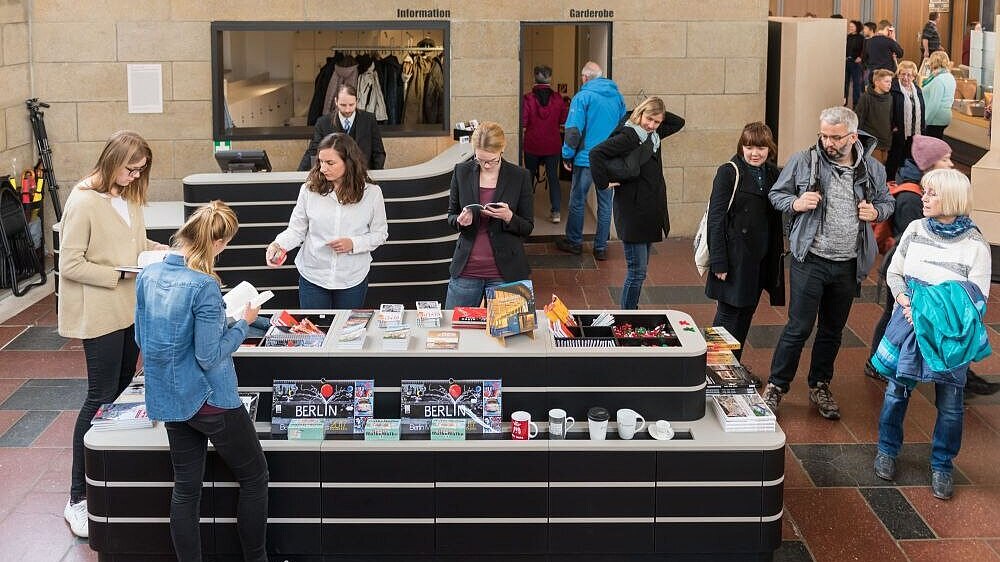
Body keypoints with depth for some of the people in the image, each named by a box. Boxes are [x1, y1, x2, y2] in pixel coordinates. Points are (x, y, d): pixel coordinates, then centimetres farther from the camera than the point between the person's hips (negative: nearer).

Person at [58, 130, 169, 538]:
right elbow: (70, 266, -18)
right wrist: (119, 274, -21)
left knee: (122, 387, 16)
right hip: (100, 314, -8)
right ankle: (78, 499, 2)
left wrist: (159, 250, 0)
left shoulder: (128, 197, 6)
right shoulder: (83, 202, -18)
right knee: (101, 397, -5)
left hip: (131, 308, 8)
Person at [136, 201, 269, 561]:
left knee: (186, 488, 13)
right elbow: (209, 356, -21)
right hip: (209, 399, -7)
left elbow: (141, 339, 9)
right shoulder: (204, 286, -24)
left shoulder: (148, 276, -2)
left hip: (167, 399, 7)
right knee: (255, 476, 12)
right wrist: (243, 324, -10)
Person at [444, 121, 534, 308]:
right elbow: (451, 216, 10)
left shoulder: (520, 177, -4)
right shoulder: (462, 172, 1)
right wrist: (460, 220, -13)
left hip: (504, 271, -2)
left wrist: (509, 217, -20)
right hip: (466, 270, 2)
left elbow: (527, 227, 1)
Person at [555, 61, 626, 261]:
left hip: (586, 159, -4)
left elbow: (574, 130, -14)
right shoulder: (617, 96, 6)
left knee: (577, 202, 10)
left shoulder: (583, 96, -10)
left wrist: (567, 155, -4)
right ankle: (601, 248, 12)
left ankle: (574, 242, 19)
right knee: (605, 205, 9)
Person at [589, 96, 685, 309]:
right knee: (637, 272, -6)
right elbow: (596, 153, -26)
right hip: (633, 213, -9)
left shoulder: (653, 135, 9)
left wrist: (660, 115, 7)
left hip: (652, 212, 9)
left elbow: (678, 122, 24)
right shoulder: (628, 137, -16)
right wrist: (603, 183, -21)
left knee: (641, 269, 15)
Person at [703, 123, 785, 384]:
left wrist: (777, 255, 5)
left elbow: (777, 218, 12)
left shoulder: (772, 174, 6)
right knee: (728, 313, 0)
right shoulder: (728, 173, -11)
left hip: (761, 257, 6)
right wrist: (719, 262, -16)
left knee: (747, 312, 15)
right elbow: (716, 219, -13)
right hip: (735, 256, -6)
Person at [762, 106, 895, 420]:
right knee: (798, 328, -2)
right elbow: (776, 194, 3)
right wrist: (795, 203, -17)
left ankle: (820, 387, 32)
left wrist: (876, 212, -6)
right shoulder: (804, 161, -6)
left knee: (832, 330, 16)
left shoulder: (873, 169, 2)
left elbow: (887, 203, 17)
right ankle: (776, 386, 12)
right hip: (811, 261, -3)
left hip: (849, 265, 3)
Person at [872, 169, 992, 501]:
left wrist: (941, 315, -20)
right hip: (909, 325, 2)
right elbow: (894, 273, 7)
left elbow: (978, 300, -9)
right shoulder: (915, 230, -1)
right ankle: (887, 451, 31)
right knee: (897, 390, 10)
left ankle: (942, 466, 22)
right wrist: (906, 302, -10)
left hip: (950, 335, -2)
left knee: (950, 403, 4)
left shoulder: (975, 244, -11)